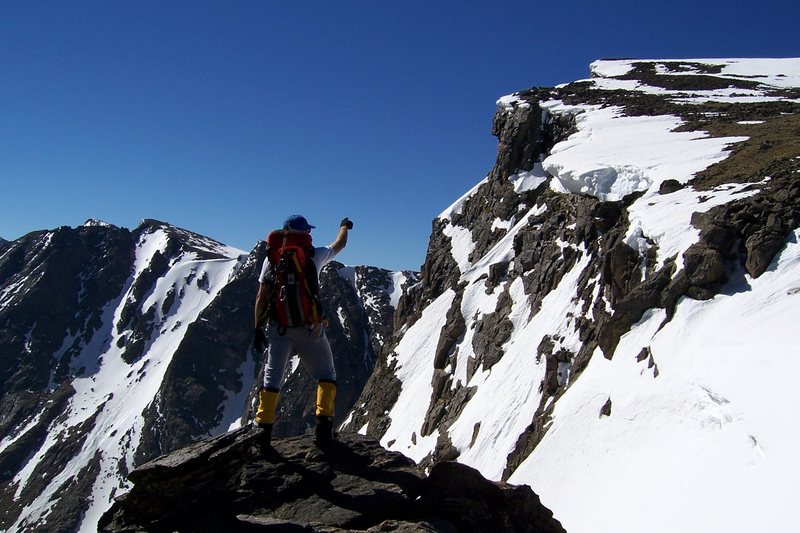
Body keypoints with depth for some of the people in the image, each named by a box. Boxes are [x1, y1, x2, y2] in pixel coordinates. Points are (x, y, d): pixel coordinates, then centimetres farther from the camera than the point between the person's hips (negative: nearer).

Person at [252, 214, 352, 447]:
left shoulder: (272, 258, 1)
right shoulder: (315, 256, -1)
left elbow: (262, 297, -1)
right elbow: (339, 245, 19)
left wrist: (258, 328, 6)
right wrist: (345, 226, 40)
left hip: (277, 326, 2)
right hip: (309, 326, -2)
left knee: (272, 377, 11)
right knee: (326, 375, 12)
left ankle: (264, 428, 6)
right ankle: (323, 422, -1)